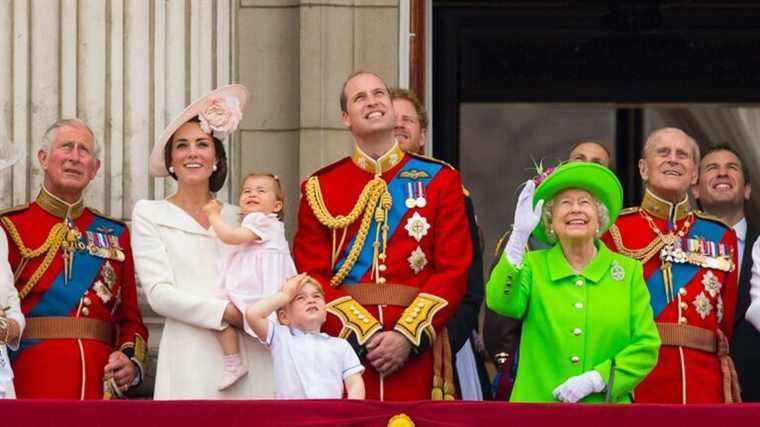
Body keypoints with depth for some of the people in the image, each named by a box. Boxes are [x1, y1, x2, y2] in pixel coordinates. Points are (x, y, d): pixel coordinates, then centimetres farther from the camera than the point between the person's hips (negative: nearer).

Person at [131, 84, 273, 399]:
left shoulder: (237, 217, 18)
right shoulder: (149, 215, 9)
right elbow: (158, 292, -3)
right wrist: (226, 312, -13)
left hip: (250, 357, 3)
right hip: (192, 359, -3)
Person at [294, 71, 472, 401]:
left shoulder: (440, 180, 8)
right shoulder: (319, 188, 9)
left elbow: (454, 270, 1)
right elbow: (312, 275, 1)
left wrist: (408, 336, -11)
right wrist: (364, 335, -12)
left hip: (416, 347, 0)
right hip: (343, 344, 0)